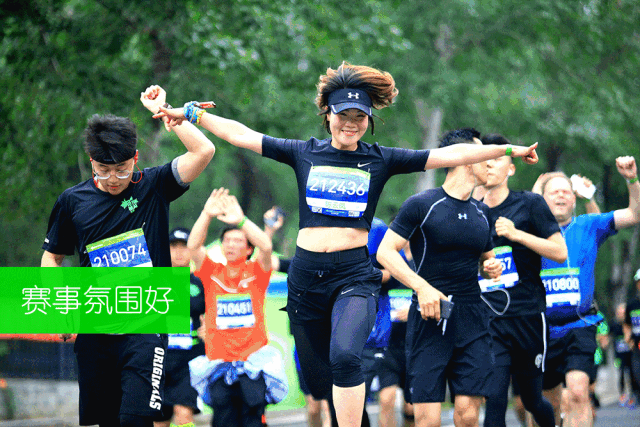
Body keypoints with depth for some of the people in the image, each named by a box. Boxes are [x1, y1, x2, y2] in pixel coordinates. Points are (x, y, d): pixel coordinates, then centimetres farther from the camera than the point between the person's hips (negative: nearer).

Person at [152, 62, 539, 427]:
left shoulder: (381, 159, 5)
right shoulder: (305, 153, 8)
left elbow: (449, 156, 3)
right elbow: (241, 135, 11)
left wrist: (510, 150, -1)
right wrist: (190, 114, 9)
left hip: (354, 275, -3)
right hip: (306, 275, 3)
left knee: (345, 356, -28)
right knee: (319, 382, 6)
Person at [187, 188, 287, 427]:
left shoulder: (256, 273, 6)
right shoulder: (212, 273, 10)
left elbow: (266, 247, -13)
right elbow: (193, 246, -4)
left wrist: (241, 221, -24)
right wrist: (207, 215, -17)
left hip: (253, 361, -2)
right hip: (219, 361, 2)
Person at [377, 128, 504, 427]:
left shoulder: (482, 212, 15)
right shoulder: (422, 204, -3)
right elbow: (385, 252, -6)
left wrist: (491, 268, 5)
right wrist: (422, 287, -18)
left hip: (472, 320, 5)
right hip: (431, 316, -5)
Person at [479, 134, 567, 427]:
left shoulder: (530, 204, 1)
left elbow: (560, 252, -7)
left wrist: (516, 234, -15)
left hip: (527, 315, -2)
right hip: (488, 322, 2)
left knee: (532, 400, 11)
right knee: (494, 399, -15)